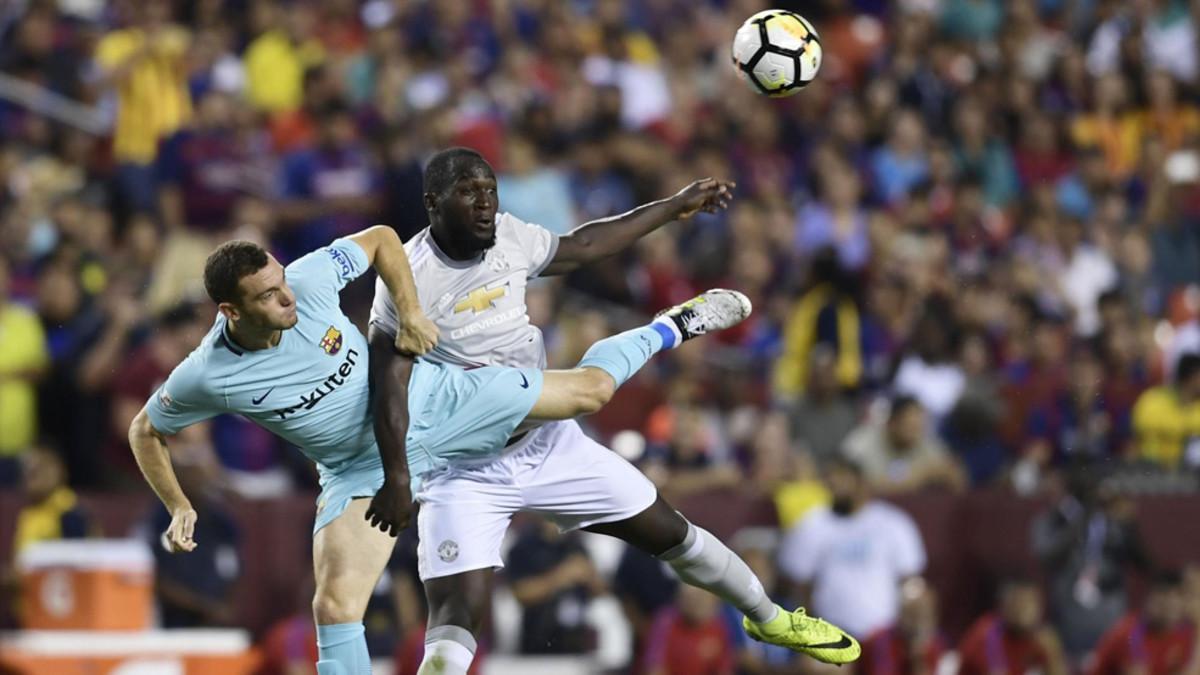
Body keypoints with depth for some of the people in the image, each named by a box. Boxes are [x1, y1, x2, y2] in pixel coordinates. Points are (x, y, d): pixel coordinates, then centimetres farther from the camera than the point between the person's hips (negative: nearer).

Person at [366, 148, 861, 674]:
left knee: (667, 531, 15)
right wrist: (396, 474, -34)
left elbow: (580, 247, 17)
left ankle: (767, 618, 40)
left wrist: (672, 208, 24)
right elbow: (391, 384, -25)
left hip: (550, 442, 6)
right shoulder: (411, 275, -21)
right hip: (465, 472, -6)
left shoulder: (508, 236, -3)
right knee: (456, 614, -22)